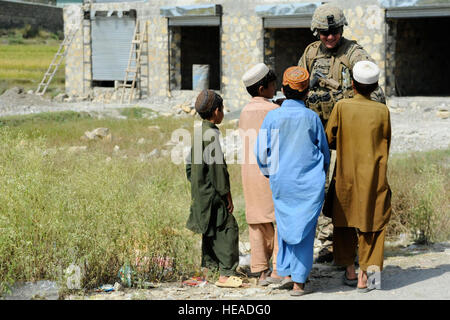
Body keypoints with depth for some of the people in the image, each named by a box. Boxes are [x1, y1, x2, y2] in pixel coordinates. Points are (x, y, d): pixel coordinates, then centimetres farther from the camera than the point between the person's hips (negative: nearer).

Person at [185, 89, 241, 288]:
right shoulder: (212, 134, -19)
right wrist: (227, 195, -14)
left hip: (199, 189, 10)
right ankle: (225, 274, -11)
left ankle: (209, 262, 34)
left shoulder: (197, 132, 8)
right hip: (211, 192, -10)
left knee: (211, 227, 22)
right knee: (227, 228, -8)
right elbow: (218, 167, -20)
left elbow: (190, 162, 16)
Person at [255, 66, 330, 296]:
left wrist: (269, 173, 20)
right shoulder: (312, 118, -5)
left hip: (281, 181, 1)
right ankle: (298, 282, 5)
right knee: (304, 229, 5)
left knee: (285, 225, 16)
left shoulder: (272, 117, -5)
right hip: (309, 182, -1)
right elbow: (324, 150, 7)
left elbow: (261, 151, 1)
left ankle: (286, 272, 12)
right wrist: (320, 173, 26)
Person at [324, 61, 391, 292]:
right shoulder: (382, 111, -7)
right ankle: (366, 274, 5)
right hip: (374, 177, 0)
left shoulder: (341, 106, -9)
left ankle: (349, 271, 18)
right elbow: (386, 144, 4)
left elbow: (329, 140, -2)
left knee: (345, 223, 14)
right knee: (371, 225, 7)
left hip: (346, 175, 0)